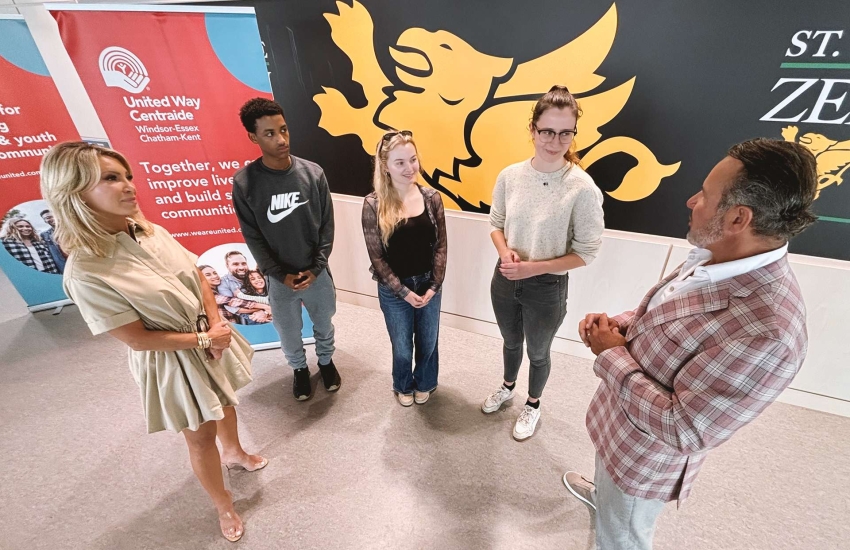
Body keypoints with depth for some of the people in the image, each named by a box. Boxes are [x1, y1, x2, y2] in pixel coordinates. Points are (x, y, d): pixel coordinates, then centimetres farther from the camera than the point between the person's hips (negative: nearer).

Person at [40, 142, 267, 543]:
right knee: (200, 437, 14)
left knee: (227, 402, 27)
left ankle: (234, 452, 60)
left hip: (211, 337, 6)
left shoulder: (153, 233, -8)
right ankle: (224, 508, 41)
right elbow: (139, 340, -21)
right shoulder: (85, 273, -25)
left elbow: (200, 280, 0)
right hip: (172, 361, -5)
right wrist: (204, 339, -17)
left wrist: (217, 327, -12)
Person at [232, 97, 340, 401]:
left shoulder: (313, 173, -9)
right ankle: (299, 368, 47)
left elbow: (327, 225, -5)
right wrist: (281, 275, -12)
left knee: (324, 324, 21)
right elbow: (252, 237, -7)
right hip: (279, 278, 0)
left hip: (317, 272, 1)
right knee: (289, 332, 19)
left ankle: (326, 360, 49)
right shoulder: (244, 182, -12)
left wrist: (315, 268, -11)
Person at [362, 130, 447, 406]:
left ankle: (424, 383, 51)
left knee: (428, 343, 21)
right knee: (402, 348, 18)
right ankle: (403, 386, 49)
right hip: (393, 291, -2)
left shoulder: (432, 197, -7)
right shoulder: (373, 204, -14)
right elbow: (376, 257, -12)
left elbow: (440, 246, -3)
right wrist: (404, 292, -13)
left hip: (429, 285, 2)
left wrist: (434, 286, -10)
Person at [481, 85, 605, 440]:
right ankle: (507, 387, 57)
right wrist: (505, 253, -16)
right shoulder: (510, 176, -8)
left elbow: (586, 252, -14)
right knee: (511, 341, 27)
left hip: (547, 288, -3)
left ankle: (533, 405, 51)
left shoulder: (582, 188, -19)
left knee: (538, 352, 20)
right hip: (505, 280, 4)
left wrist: (533, 268, -22)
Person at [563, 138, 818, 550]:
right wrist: (618, 324, -10)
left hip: (645, 454, -8)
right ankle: (602, 495, 72)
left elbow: (682, 429, -32)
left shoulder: (766, 332, -38)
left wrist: (611, 355, -25)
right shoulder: (714, 258, -10)